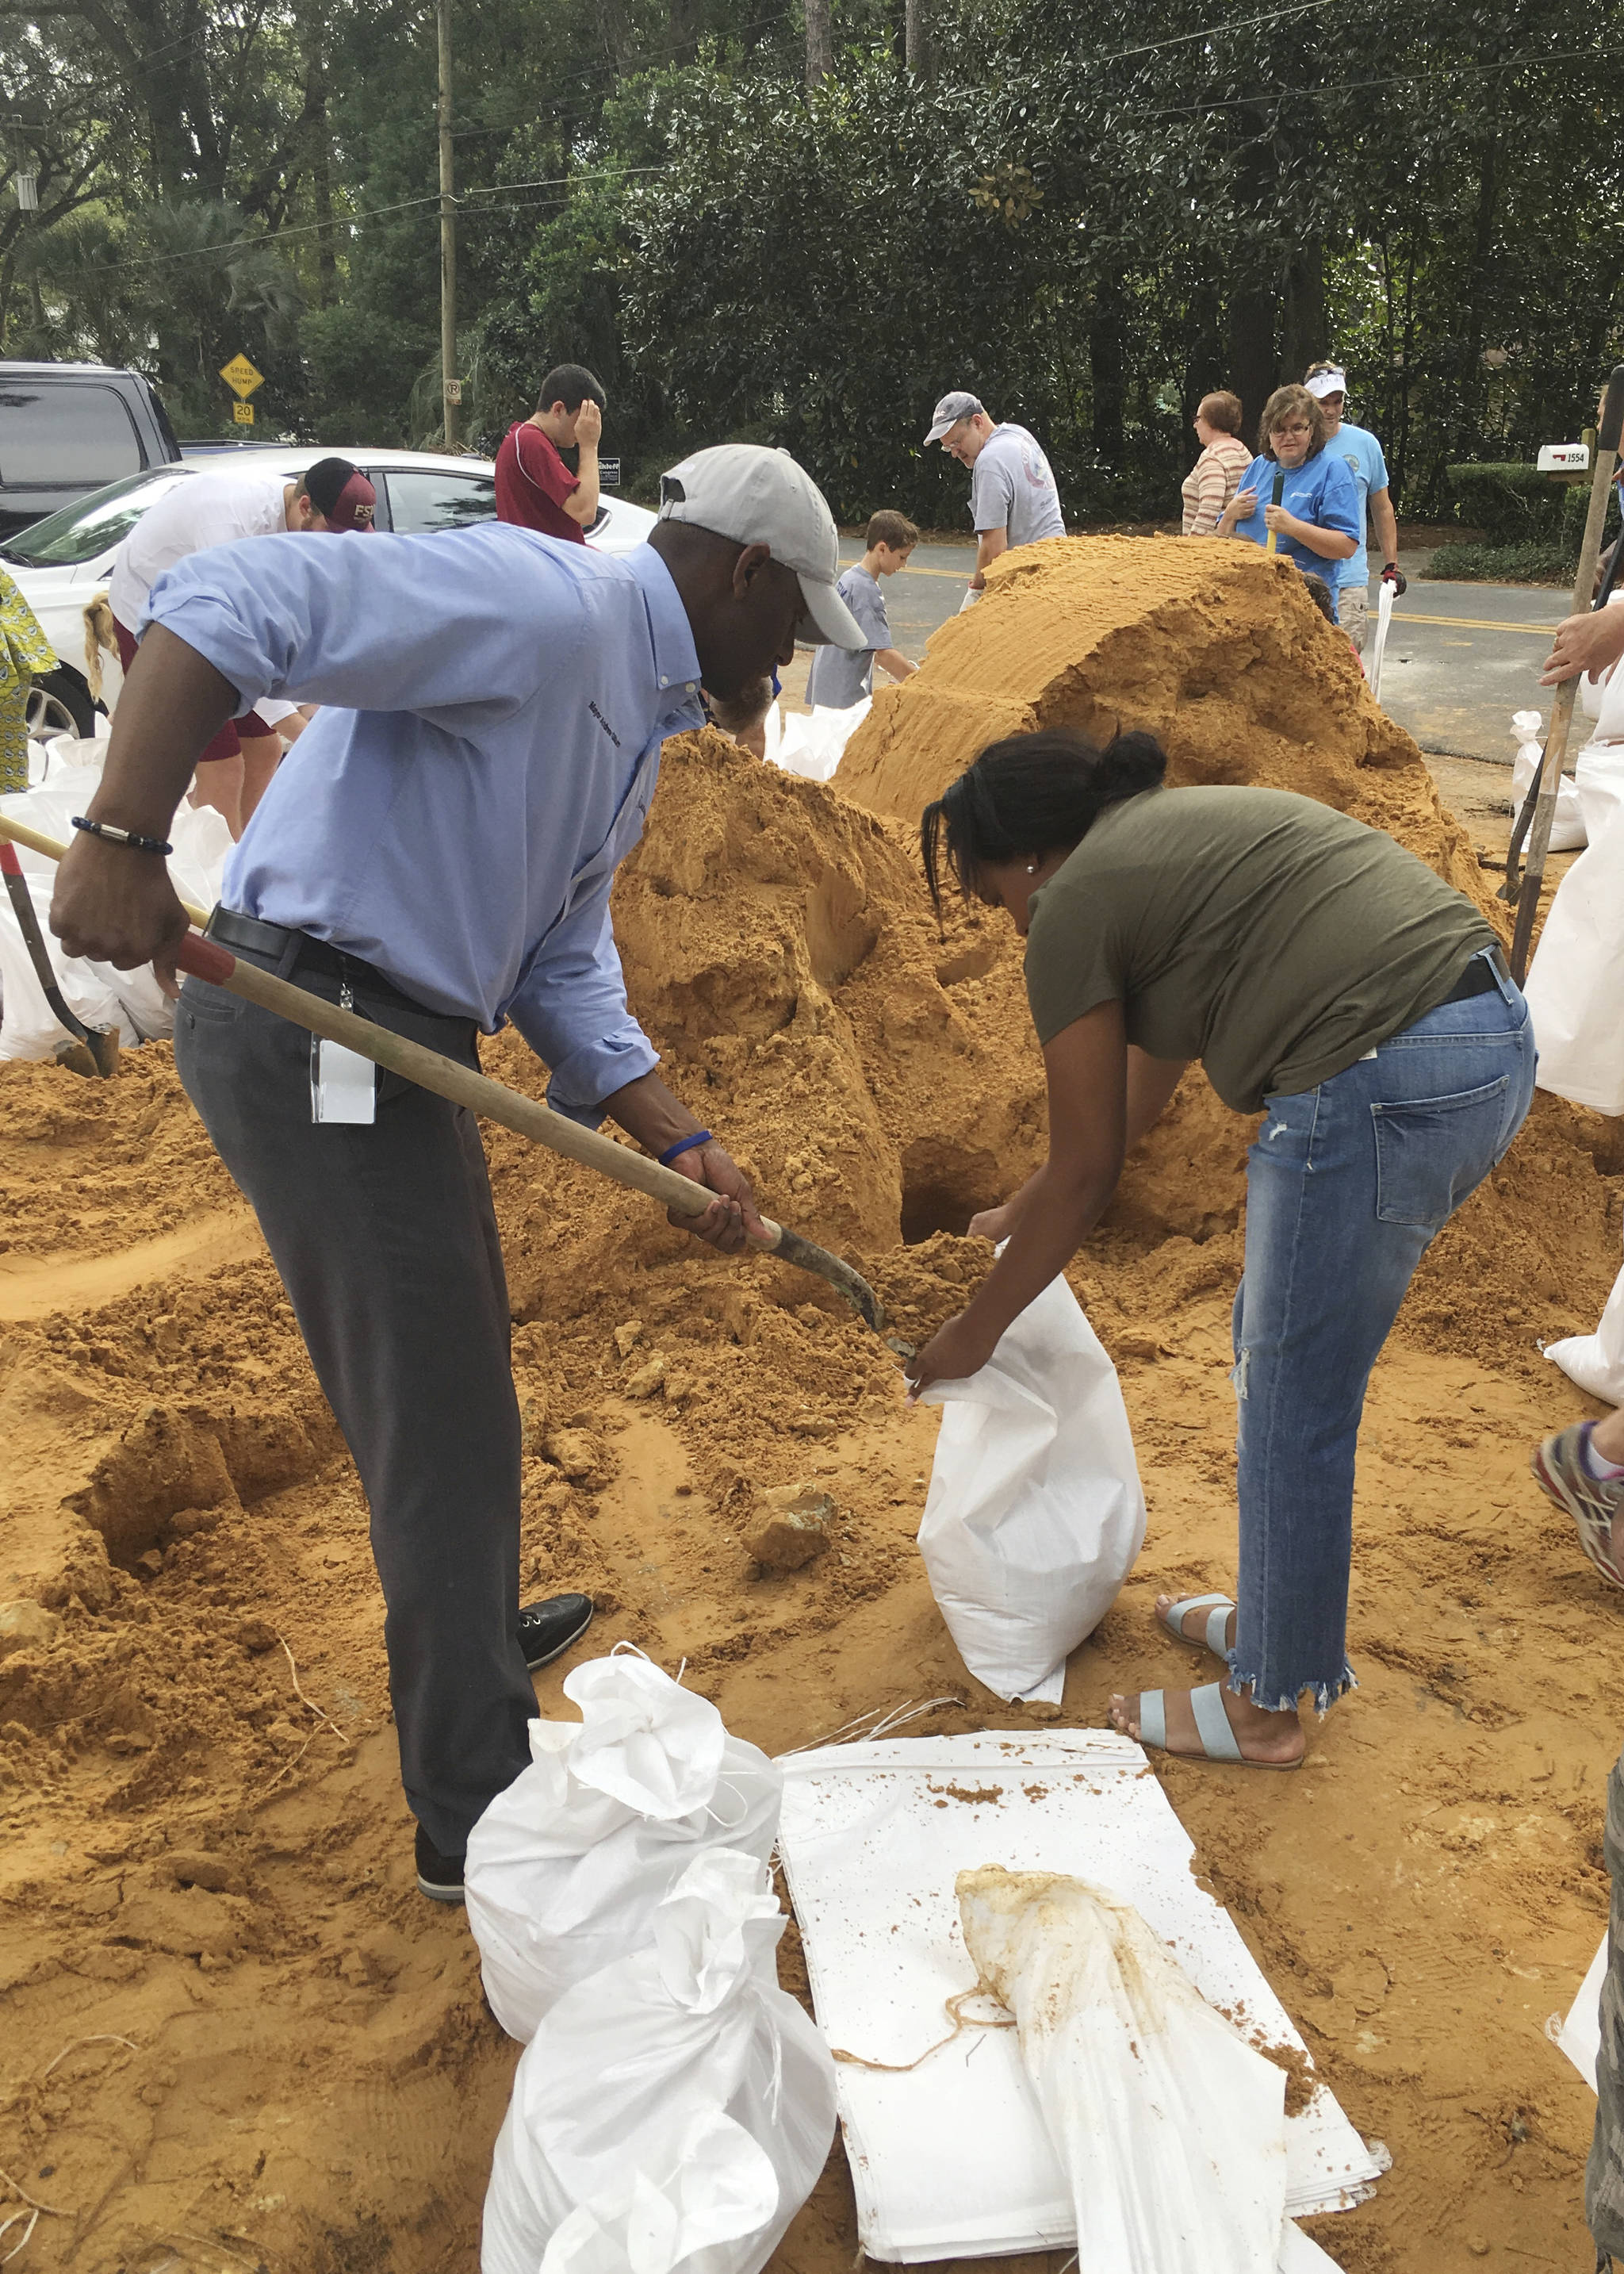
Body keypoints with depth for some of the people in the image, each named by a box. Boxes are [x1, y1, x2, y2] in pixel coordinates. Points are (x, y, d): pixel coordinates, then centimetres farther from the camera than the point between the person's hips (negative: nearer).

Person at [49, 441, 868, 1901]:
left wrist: (681, 1142, 4)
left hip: (402, 1043, 10)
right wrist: (122, 841, -33)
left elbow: (564, 958, 14)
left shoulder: (639, 712, 16)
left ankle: (475, 1635, 52)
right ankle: (479, 1823, 15)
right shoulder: (543, 602, -16)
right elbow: (230, 603, -24)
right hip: (312, 1028, -10)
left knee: (454, 1370, 26)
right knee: (441, 1425, -1)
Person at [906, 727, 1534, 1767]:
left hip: (1379, 1086, -10)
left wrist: (976, 1330, 14)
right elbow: (1148, 1074, 30)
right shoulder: (1171, 828, 23)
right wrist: (1024, 1208, 38)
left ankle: (1267, 1707, 25)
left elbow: (1088, 1175, 2)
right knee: (1277, 1353, 23)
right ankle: (1283, 1613, 40)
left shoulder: (1073, 908, -3)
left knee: (1292, 1409, 7)